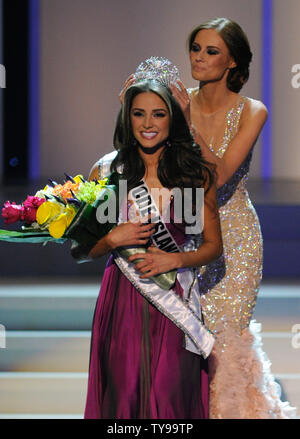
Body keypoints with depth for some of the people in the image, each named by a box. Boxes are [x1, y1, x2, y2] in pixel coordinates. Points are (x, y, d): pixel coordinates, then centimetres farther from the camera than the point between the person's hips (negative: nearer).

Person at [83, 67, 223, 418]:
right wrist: (114, 239, -12)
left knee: (170, 392, -3)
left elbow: (213, 245, 7)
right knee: (125, 391, -1)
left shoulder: (195, 174, 2)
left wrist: (174, 259, -10)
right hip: (122, 301, 0)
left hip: (176, 303, 0)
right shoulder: (106, 171, 2)